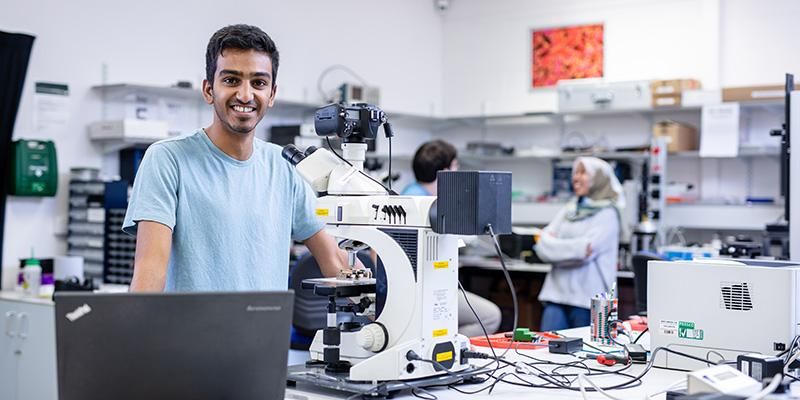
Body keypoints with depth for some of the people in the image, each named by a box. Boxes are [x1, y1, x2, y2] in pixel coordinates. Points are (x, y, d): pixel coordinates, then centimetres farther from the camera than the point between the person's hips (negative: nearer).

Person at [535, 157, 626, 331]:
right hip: (556, 293, 5)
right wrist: (577, 248, -9)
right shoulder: (568, 210, 16)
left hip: (587, 298, -5)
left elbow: (588, 251, -14)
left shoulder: (608, 214, 0)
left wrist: (555, 247, -4)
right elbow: (543, 247, 6)